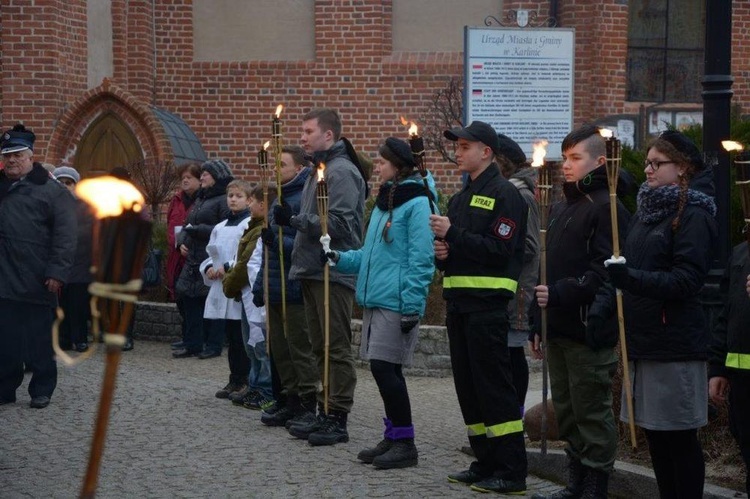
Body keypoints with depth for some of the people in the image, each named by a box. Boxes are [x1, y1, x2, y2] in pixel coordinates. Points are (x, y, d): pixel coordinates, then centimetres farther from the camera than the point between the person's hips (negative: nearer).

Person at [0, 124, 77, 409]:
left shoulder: (51, 191, -2)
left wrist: (57, 273, -17)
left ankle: (42, 390, 13)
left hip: (35, 284, -5)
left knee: (38, 340, 3)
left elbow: (65, 236, -9)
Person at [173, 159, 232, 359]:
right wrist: (182, 242, 6)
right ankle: (192, 344, 13)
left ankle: (214, 346, 3)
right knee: (189, 299, 7)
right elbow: (187, 223, 25)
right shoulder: (201, 198, 20)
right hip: (193, 258, 9)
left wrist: (197, 230, -17)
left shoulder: (224, 200, -9)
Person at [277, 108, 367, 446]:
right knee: (321, 347, 13)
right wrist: (291, 220, 9)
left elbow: (339, 223, -22)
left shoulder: (342, 171, -13)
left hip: (333, 274, -10)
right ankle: (325, 413, 20)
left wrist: (295, 220, -20)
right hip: (313, 272, 10)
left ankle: (337, 419, -2)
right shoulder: (320, 169, 19)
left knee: (336, 348, -5)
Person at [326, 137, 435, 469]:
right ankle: (393, 437, 20)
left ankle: (404, 442, -2)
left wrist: (412, 305, -20)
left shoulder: (416, 203, -11)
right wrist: (341, 259, 7)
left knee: (384, 366, -10)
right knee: (385, 369, 12)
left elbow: (421, 259, -16)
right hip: (375, 299, 9)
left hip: (397, 302, -9)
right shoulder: (384, 202, 17)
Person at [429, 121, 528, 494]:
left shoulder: (505, 194, -7)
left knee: (494, 386, -8)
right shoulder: (461, 197, 20)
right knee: (468, 385, 11)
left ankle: (511, 471, -5)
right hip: (458, 302, 9)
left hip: (487, 303, -9)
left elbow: (499, 249, -17)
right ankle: (485, 463, 18)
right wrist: (441, 253, 2)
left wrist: (453, 234, -19)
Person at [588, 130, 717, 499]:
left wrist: (633, 278, -27)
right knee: (654, 434, 11)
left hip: (675, 345, -8)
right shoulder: (646, 210, 15)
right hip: (642, 340, 8)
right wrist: (603, 305, 1)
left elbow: (687, 280, -17)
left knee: (679, 437, -2)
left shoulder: (693, 215, -9)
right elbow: (624, 267, 17)